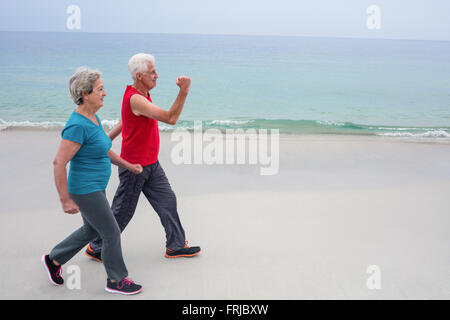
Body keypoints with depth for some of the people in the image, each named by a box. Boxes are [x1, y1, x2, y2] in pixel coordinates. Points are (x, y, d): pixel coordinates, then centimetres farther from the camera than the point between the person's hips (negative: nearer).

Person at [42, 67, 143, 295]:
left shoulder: (93, 118, 5)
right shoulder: (77, 126, -24)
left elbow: (103, 150, 20)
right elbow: (59, 163, -26)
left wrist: (127, 165, 16)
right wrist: (66, 201, -23)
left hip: (95, 188, 10)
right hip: (85, 190, -10)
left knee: (91, 230, 24)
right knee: (112, 234, 2)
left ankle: (53, 260, 39)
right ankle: (116, 280, 22)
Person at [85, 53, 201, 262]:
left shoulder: (141, 94, 8)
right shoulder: (135, 99, -25)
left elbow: (123, 123, 18)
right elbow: (170, 118, -32)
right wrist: (184, 91, -37)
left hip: (150, 164, 9)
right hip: (134, 166, -9)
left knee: (167, 201, 10)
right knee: (122, 212, 4)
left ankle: (176, 246, 21)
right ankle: (97, 248, 22)